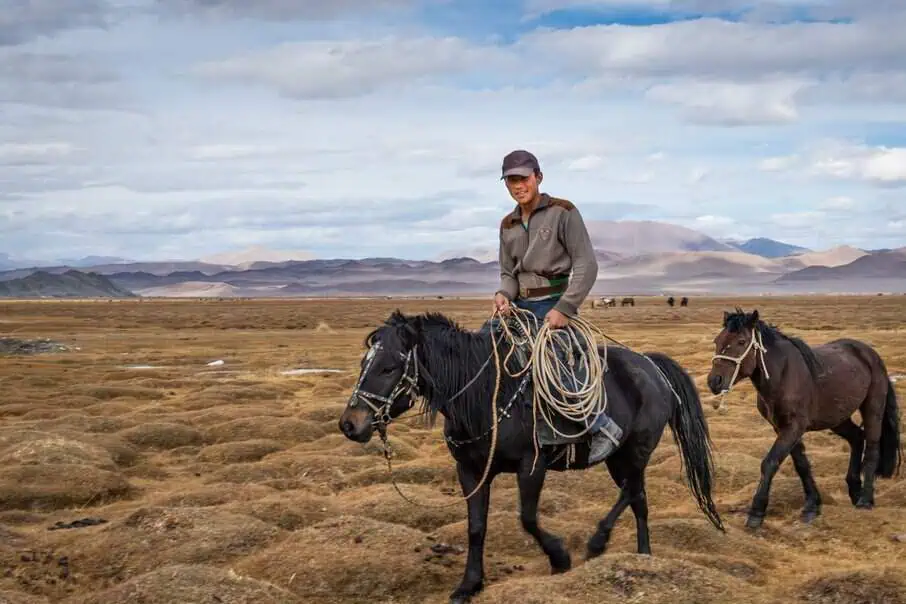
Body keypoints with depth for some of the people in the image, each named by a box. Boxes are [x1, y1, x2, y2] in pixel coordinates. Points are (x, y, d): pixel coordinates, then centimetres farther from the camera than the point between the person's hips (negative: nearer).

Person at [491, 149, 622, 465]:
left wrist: (564, 308, -18)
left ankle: (604, 427, -10)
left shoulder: (563, 212, -6)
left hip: (554, 306, -7)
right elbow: (508, 272, 15)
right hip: (520, 307, 7)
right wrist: (504, 295, -9)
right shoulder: (508, 225, 12)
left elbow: (586, 265, -10)